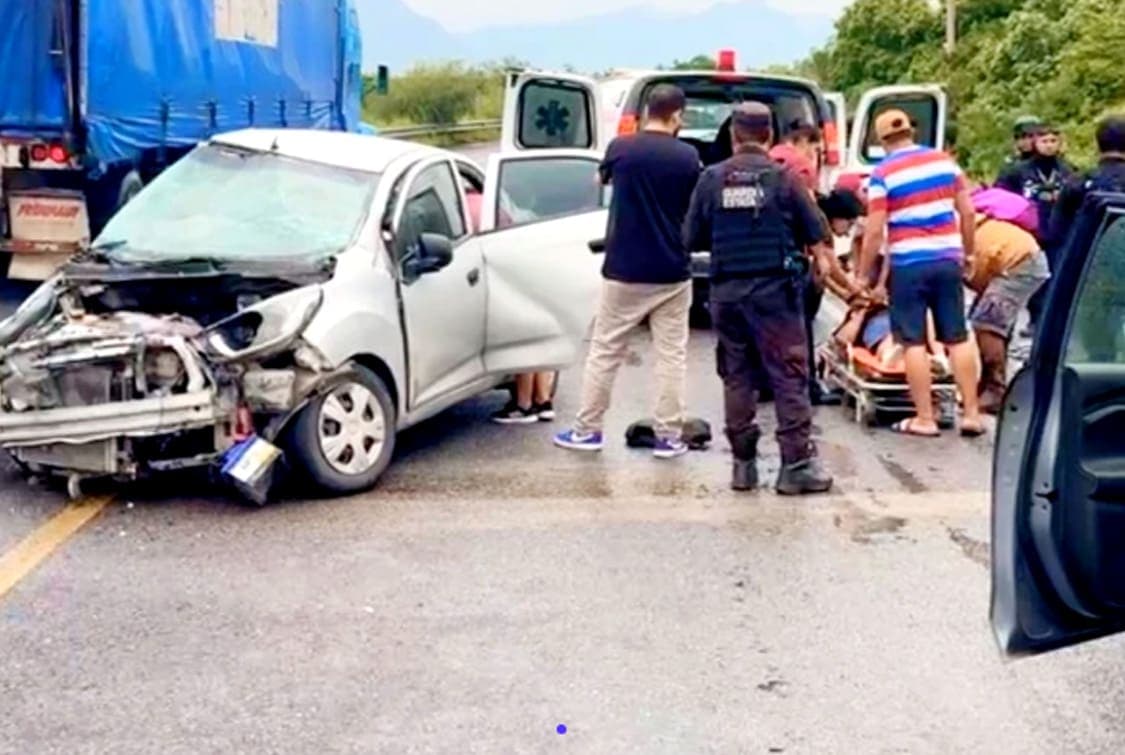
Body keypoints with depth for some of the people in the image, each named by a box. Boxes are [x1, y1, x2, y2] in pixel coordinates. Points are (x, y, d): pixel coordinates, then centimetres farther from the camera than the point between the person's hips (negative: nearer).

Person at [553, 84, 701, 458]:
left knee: (604, 351, 9)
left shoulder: (620, 148, -3)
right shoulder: (687, 157, -5)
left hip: (624, 270, 0)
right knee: (671, 356, 7)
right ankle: (668, 436, 9)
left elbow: (603, 178, 18)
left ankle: (586, 430, 14)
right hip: (672, 272, 0)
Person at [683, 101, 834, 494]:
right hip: (775, 288, -3)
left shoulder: (712, 179, 0)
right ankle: (797, 463, 1)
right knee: (789, 376, 2)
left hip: (727, 291, 3)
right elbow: (816, 238, -2)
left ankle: (743, 463, 14)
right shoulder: (783, 178, -5)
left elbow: (693, 239, 4)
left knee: (737, 376, 11)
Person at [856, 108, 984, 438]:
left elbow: (874, 231, -9)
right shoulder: (944, 161, 7)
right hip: (947, 260, 4)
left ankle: (924, 418, 3)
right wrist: (968, 252, 21)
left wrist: (863, 274, 0)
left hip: (909, 264, -4)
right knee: (958, 337, 9)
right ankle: (971, 413, 12)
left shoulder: (882, 174, -6)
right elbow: (968, 213, 8)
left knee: (914, 341, 2)